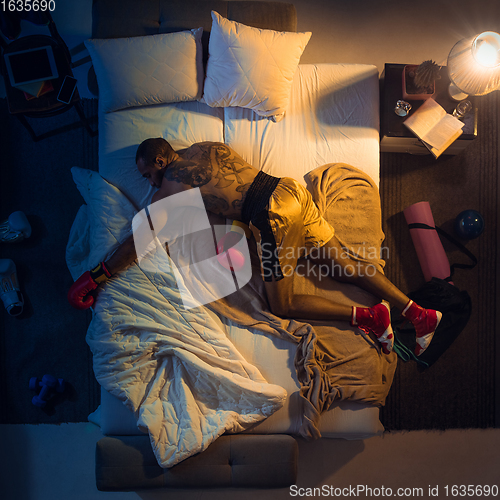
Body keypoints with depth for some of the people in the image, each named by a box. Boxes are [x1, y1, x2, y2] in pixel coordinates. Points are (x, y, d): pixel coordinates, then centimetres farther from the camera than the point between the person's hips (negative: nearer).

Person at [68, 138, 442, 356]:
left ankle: (366, 317, 0)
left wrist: (100, 275, 7)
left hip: (272, 216, -8)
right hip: (290, 188, 9)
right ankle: (420, 313, 11)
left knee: (282, 306, 2)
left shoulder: (174, 180, 1)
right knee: (344, 266, 11)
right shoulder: (205, 147, 21)